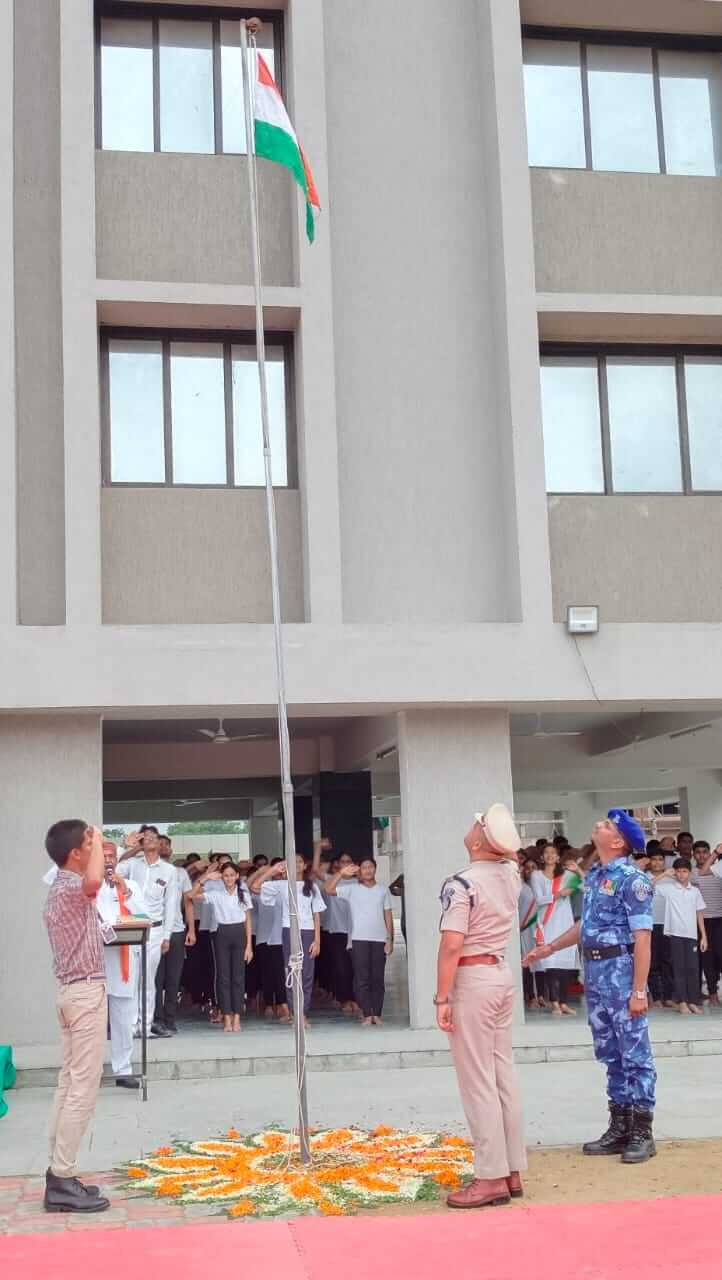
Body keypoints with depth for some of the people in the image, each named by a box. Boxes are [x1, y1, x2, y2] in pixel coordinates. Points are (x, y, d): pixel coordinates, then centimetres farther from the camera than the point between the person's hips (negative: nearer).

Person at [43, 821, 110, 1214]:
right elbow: (93, 882, -43)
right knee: (83, 1090, -8)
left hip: (74, 991, 10)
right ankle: (63, 1181, -6)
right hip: (86, 992, -10)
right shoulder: (69, 888, -17)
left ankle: (59, 1175, 15)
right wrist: (98, 842, -26)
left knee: (69, 1085, 11)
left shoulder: (60, 889, 15)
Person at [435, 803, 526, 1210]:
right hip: (503, 976, 8)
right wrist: (504, 836, 14)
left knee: (478, 1082, -3)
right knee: (504, 1076, 12)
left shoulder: (461, 883, -18)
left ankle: (492, 1178, -1)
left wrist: (442, 998, -17)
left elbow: (452, 946, -22)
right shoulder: (512, 874, 3)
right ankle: (513, 1171, 17)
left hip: (472, 981, -8)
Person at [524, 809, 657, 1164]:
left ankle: (642, 1132, 7)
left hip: (621, 970, -8)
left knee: (634, 1053, -1)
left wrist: (638, 990, -20)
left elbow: (642, 938, -16)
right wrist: (548, 948, 26)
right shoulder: (593, 875, 12)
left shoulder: (632, 879, -13)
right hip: (595, 971, 8)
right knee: (610, 1054, 13)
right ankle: (619, 1127, 22)